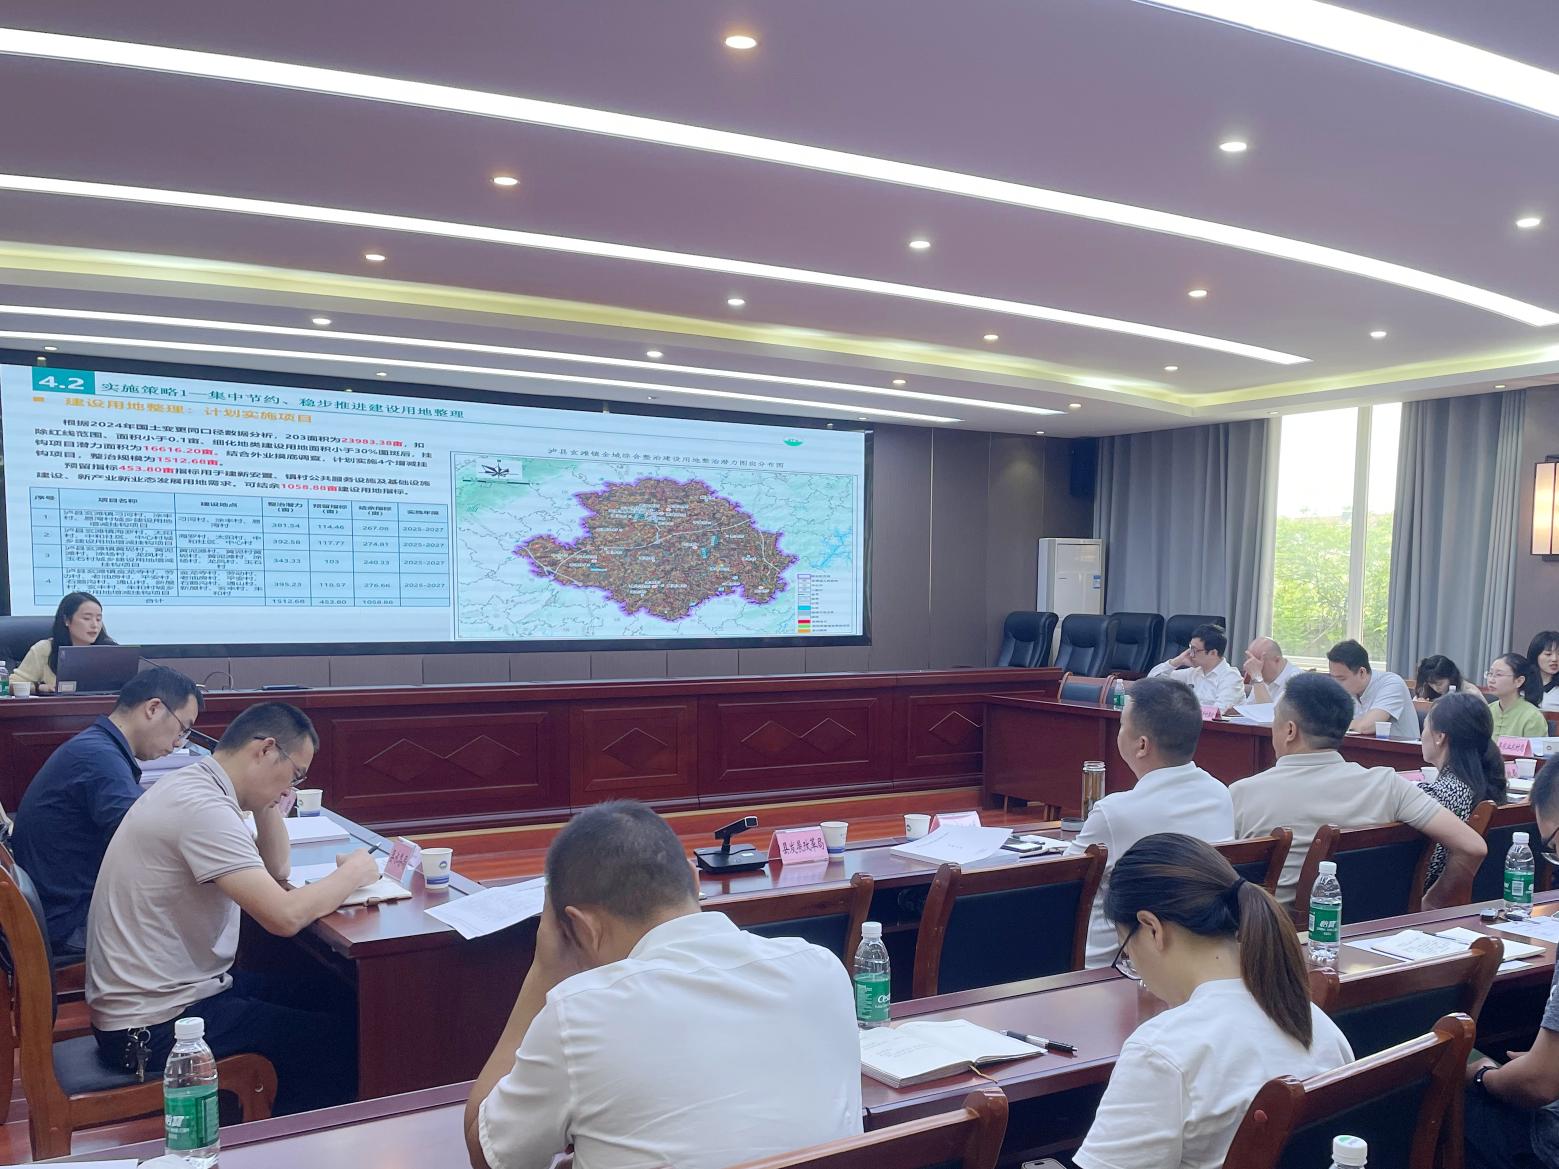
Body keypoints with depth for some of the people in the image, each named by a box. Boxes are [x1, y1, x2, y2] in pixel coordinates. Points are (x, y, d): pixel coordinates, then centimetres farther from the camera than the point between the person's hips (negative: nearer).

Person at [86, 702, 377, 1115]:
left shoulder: (191, 786, 7)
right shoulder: (202, 808, -24)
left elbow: (275, 869, 16)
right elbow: (285, 916, -30)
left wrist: (267, 803, 1)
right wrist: (353, 872, -14)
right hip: (153, 1030, -10)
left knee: (324, 999, 15)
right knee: (345, 1039, -7)